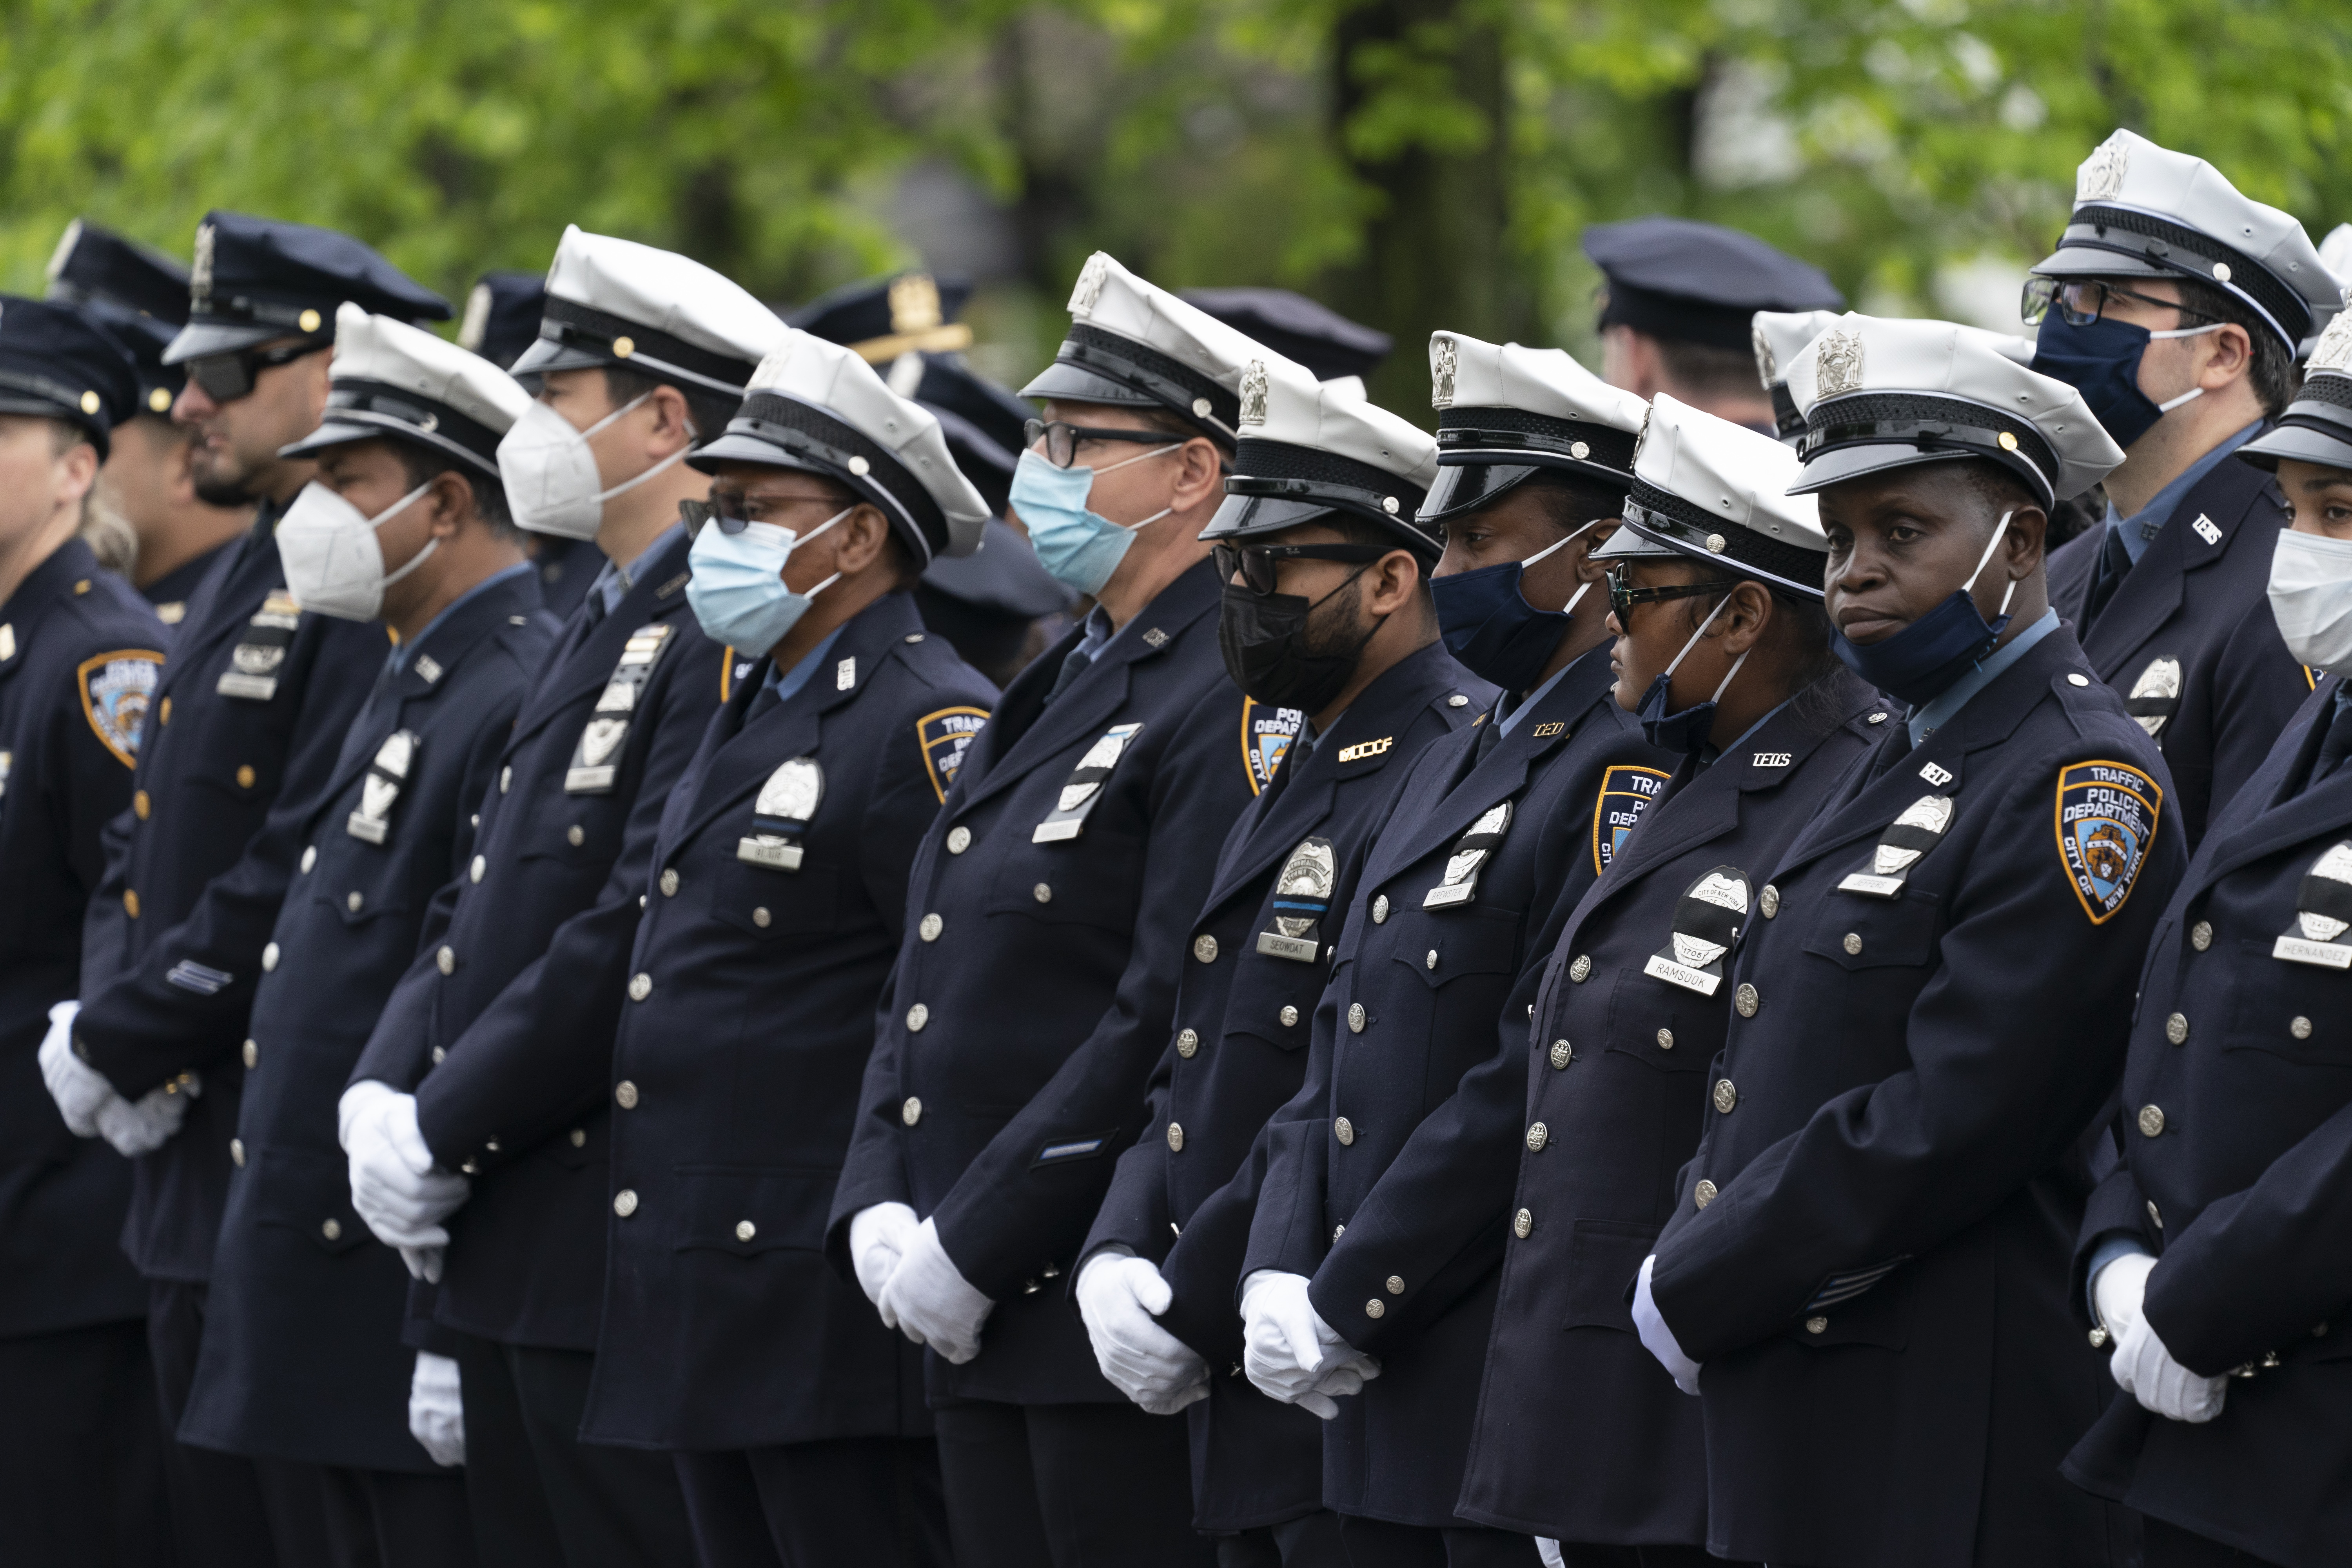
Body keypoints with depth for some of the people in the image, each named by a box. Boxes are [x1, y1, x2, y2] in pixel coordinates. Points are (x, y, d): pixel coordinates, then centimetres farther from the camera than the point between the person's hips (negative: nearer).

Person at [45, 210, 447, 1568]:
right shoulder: (241, 586, 17)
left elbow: (303, 880, -22)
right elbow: (143, 847, 19)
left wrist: (125, 1036, -14)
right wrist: (115, 1020, 1)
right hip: (192, 1168, 10)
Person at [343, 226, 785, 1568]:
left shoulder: (725, 637, -15)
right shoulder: (606, 626, 18)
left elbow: (641, 938, -21)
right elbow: (486, 903, 18)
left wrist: (443, 1131, -16)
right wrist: (386, 1091, 2)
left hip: (617, 1252, -10)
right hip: (512, 1249, 10)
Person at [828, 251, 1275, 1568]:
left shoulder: (1233, 707, -14)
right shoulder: (1068, 685, 17)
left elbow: (1174, 1027, -20)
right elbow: (931, 986, 18)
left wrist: (971, 1251, -18)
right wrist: (878, 1212, 3)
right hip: (983, 1325, 9)